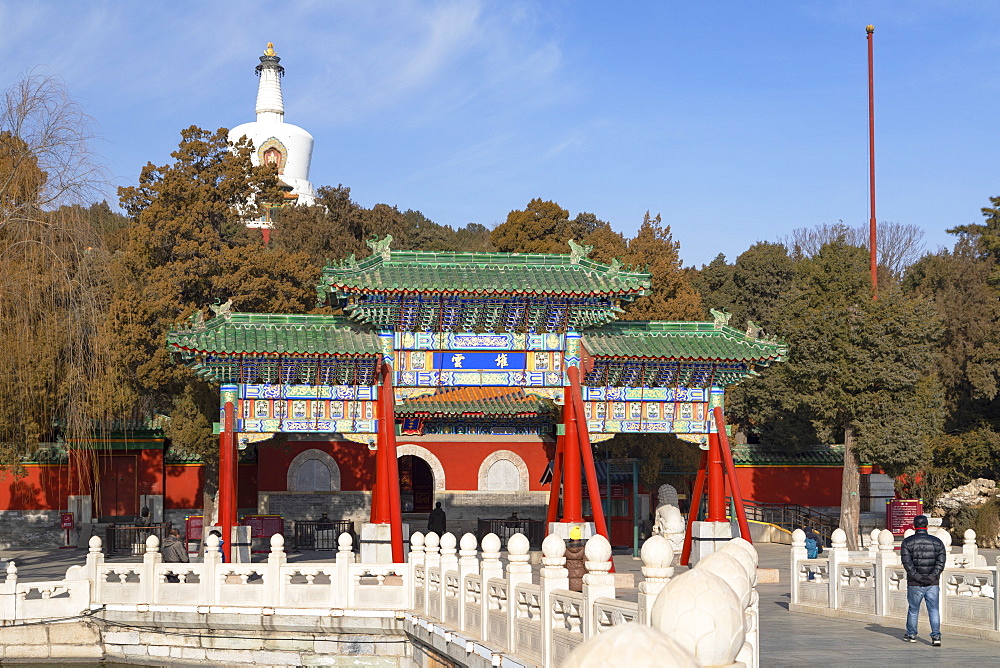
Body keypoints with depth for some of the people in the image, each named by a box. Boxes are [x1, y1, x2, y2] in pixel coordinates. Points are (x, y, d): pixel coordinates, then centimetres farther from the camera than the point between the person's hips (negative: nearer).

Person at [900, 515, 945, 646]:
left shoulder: (907, 542, -1)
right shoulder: (937, 542, 5)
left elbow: (907, 562, -11)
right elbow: (941, 562, -4)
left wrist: (917, 577, -13)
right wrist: (932, 577, -10)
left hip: (915, 584, -1)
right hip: (933, 583, 1)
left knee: (913, 609, 12)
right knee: (934, 610, 3)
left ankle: (911, 635, 23)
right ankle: (936, 636, -8)